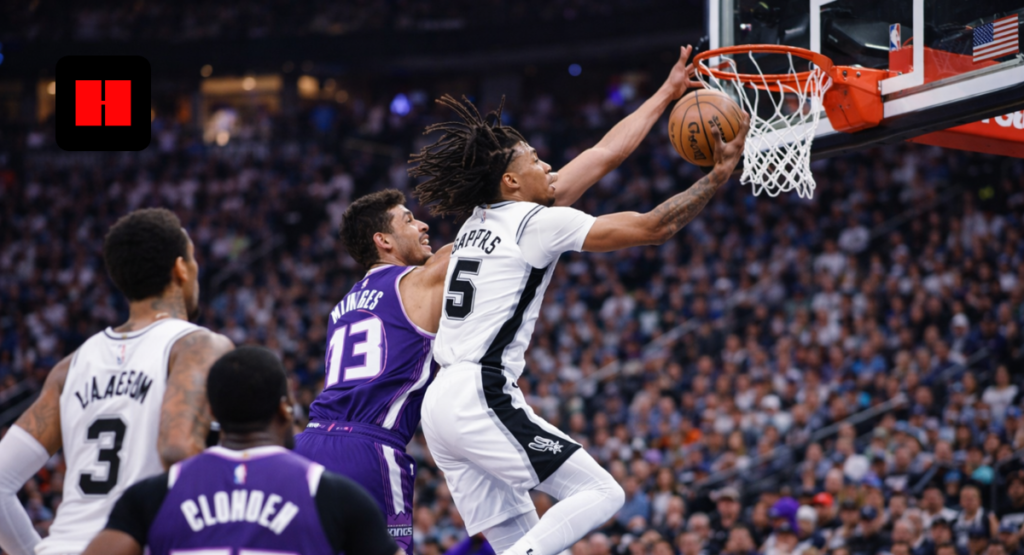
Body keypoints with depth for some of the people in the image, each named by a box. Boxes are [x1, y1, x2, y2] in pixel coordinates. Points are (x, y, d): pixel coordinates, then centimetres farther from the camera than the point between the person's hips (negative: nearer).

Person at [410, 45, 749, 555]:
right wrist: (718, 176, 2)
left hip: (440, 406, 9)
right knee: (601, 495, -6)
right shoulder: (538, 222, -5)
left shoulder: (482, 218, 20)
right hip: (482, 398, -9)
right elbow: (651, 228, -7)